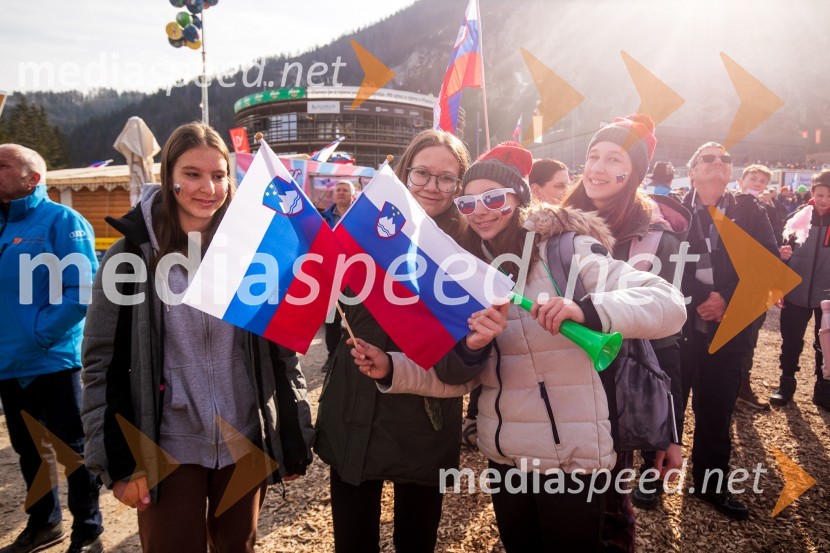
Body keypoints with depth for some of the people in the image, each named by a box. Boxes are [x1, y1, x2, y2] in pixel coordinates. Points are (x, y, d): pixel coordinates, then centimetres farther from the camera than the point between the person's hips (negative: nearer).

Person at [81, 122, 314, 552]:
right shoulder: (132, 255, -5)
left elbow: (283, 350, 2)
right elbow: (103, 363, -4)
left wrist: (294, 440, 1)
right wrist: (118, 461, -6)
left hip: (245, 442, 2)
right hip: (167, 448, -2)